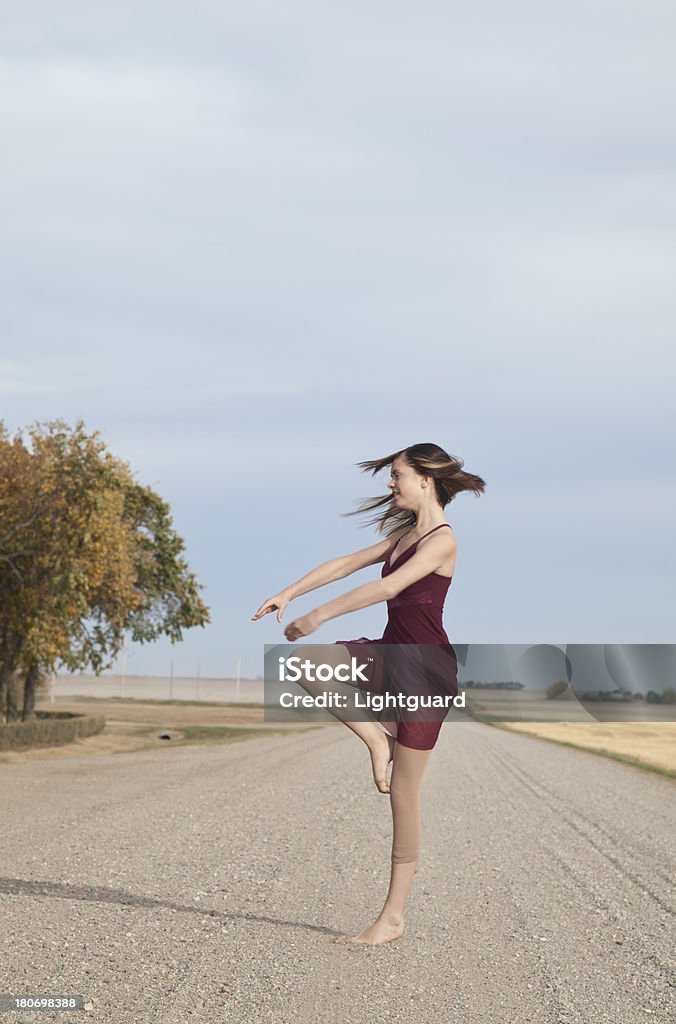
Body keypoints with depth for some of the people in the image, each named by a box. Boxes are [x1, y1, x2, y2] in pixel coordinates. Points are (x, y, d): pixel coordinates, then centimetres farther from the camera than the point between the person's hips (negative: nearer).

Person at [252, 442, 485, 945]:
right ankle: (376, 737, 1)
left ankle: (394, 917, 3)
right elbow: (346, 564, 13)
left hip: (425, 668, -9)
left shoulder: (442, 539, -14)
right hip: (390, 657, 9)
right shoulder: (405, 534, 15)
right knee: (305, 661, -9)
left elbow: (388, 587, -25)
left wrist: (319, 615, -27)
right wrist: (288, 593, 4)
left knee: (403, 792, -4)